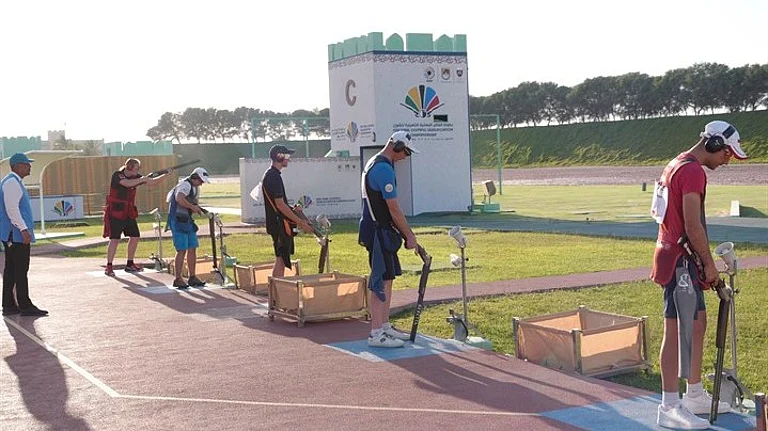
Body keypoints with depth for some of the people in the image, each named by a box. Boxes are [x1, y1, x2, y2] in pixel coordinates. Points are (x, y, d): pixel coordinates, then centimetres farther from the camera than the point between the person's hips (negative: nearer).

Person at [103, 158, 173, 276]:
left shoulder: (135, 177, 5)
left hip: (129, 213, 7)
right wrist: (142, 179, -27)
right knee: (115, 239, -10)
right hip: (115, 213, -7)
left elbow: (151, 182, 7)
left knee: (135, 236, 7)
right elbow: (127, 183, -31)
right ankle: (109, 267, -3)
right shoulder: (117, 175, -12)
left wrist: (166, 175, -4)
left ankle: (130, 265, 20)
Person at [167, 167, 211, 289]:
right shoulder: (185, 185, -16)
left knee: (192, 248, 10)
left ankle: (192, 277, 18)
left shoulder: (196, 188, 17)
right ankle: (178, 279, -4)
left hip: (188, 222, 10)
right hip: (178, 221, -10)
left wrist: (200, 209, 5)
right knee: (182, 250, -10)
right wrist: (193, 207, -27)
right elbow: (179, 198, -34)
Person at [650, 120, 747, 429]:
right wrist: (709, 264, -11)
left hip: (672, 253, 11)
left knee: (698, 323, 17)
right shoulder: (693, 171, -16)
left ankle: (695, 395, 26)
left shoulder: (676, 166, 17)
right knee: (677, 330, -8)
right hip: (680, 261, -11)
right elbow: (693, 225, -21)